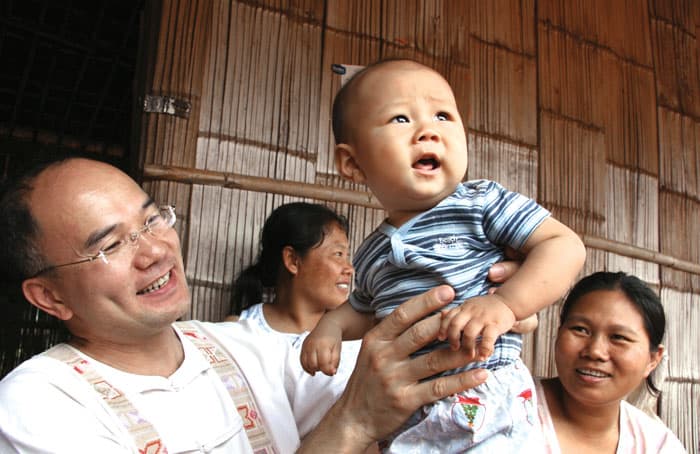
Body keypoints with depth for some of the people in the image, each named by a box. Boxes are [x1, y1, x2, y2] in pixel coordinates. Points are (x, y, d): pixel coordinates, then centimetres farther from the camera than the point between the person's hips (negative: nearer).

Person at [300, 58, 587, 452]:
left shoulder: (482, 203, -6)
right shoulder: (371, 255, 11)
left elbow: (566, 246, -13)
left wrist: (506, 304, -27)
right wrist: (334, 323, 8)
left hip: (486, 406, -5)